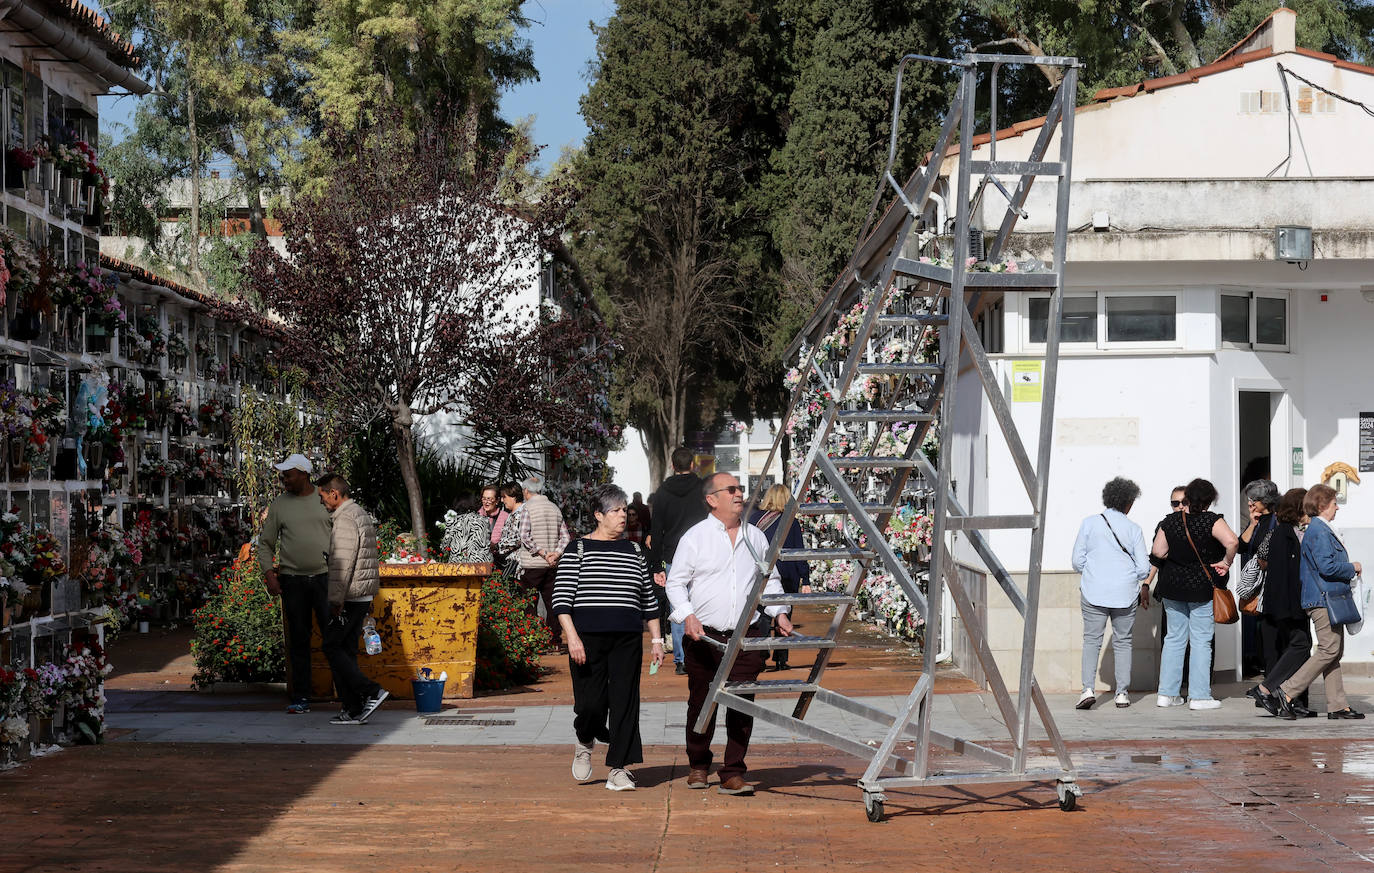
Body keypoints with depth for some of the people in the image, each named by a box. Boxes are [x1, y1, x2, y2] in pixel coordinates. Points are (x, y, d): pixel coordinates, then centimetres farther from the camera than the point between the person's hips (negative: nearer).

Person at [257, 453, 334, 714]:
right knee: (298, 640, 5)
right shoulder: (279, 505, 7)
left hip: (324, 577, -2)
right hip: (292, 581, 2)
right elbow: (265, 543, 11)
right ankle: (301, 698, 11)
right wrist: (268, 573, -3)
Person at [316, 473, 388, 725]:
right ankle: (353, 709, 8)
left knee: (332, 647, -4)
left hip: (348, 598, -10)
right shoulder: (361, 514, 18)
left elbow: (342, 563, -21)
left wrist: (336, 599, -20)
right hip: (362, 597, 10)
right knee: (347, 650, 10)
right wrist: (369, 599, 24)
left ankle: (371, 692, -10)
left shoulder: (345, 519, -14)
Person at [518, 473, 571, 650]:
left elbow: (524, 537, -16)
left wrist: (542, 552, -13)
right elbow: (565, 537, 6)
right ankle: (556, 641, 9)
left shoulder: (527, 508, -7)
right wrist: (556, 554, -4)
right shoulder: (554, 508, 10)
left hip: (532, 564, -5)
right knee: (551, 601, 10)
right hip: (552, 566, 5)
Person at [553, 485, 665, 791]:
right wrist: (572, 637, -14)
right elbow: (561, 598, -4)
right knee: (590, 702, -4)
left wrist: (656, 640, 13)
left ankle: (619, 770, 3)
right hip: (587, 639, -3)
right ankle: (584, 743, 29)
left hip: (626, 639, 3)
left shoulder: (634, 551, 14)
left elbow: (649, 600, 19)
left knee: (625, 702, -3)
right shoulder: (578, 549, 1)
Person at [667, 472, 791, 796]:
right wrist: (688, 616, -14)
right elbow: (675, 582, 1)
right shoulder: (696, 536, 0)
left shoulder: (755, 536, 12)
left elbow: (770, 580, 22)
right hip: (704, 635, -2)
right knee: (701, 703, 8)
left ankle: (733, 775, 1)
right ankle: (698, 766, 26)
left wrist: (779, 612, 8)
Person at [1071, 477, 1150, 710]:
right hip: (1125, 594, 0)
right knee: (1123, 642, 10)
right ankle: (1122, 693, 8)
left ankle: (1088, 689, -11)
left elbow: (1077, 560, 0)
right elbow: (1143, 567, 1)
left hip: (1094, 592, 0)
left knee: (1092, 640, 3)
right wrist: (1144, 587, 22)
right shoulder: (1133, 529, 0)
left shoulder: (1090, 523, -1)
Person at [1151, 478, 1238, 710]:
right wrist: (1226, 563, -11)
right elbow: (1232, 541, -26)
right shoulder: (1211, 521, -12)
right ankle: (1199, 696, 1)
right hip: (1202, 587, -4)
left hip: (1172, 586, 4)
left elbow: (1158, 552, 1)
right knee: (1201, 641, 2)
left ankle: (1167, 693, 12)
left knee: (1174, 638, 12)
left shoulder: (1170, 521, 0)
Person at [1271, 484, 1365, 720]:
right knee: (1329, 650, -11)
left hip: (1327, 600, 11)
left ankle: (1337, 705, 9)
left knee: (1335, 652, 9)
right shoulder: (1319, 531, -14)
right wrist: (1352, 568, -9)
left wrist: (1348, 569, 17)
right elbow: (1326, 566, -23)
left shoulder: (1319, 529, 18)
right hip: (1324, 600, -11)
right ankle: (1286, 693, -11)